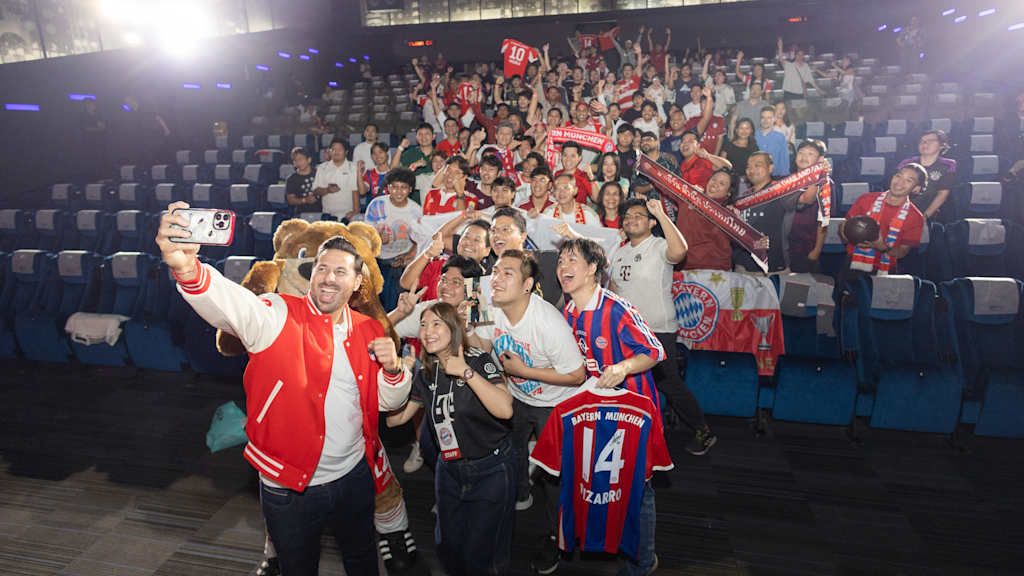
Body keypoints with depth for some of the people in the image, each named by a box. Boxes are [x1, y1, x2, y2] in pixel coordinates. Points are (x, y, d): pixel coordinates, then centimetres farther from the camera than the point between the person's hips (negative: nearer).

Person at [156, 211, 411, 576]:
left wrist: (393, 368, -16)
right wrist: (186, 267, -58)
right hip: (288, 486, -3)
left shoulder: (369, 332, -2)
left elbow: (389, 402, 6)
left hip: (354, 476, 3)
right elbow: (229, 303, -37)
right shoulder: (277, 317, -15)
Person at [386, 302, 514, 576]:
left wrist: (467, 372, -28)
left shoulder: (478, 360, -15)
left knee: (480, 554, 4)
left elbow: (505, 409, -29)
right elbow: (395, 418, 1)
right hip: (449, 470, 5)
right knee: (448, 547, 16)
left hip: (490, 471, -5)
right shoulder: (426, 373, 2)